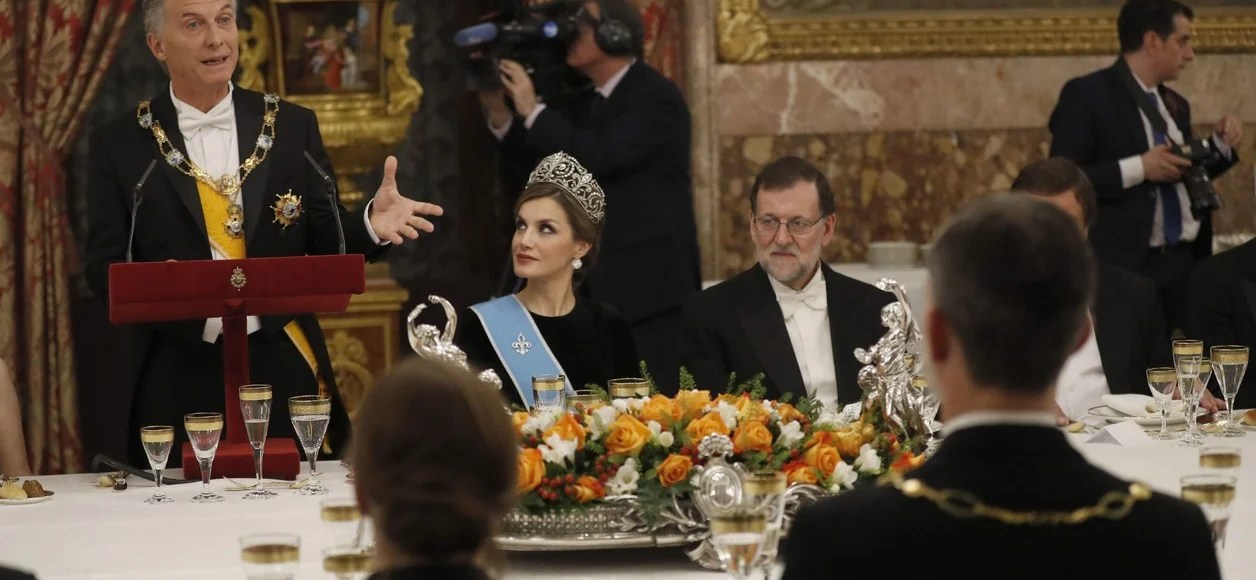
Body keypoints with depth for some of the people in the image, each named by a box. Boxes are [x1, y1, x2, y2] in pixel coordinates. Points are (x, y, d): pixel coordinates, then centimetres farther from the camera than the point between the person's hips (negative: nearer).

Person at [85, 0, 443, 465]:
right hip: (180, 381, -1)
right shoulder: (120, 145, 3)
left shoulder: (292, 127, 7)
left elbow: (326, 245, 7)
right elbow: (103, 269, 1)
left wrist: (370, 225, -14)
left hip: (285, 370, 1)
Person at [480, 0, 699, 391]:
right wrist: (498, 111, 2)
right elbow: (534, 168, 14)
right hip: (606, 284, 8)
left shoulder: (656, 97, -10)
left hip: (650, 281, -8)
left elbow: (599, 157, -24)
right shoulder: (589, 104, 15)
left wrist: (533, 110, -17)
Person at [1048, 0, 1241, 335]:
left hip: (1185, 264, 7)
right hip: (1125, 267, -7)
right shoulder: (1086, 95, -8)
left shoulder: (1175, 105, 17)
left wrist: (1221, 144, 9)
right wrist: (1137, 168, -21)